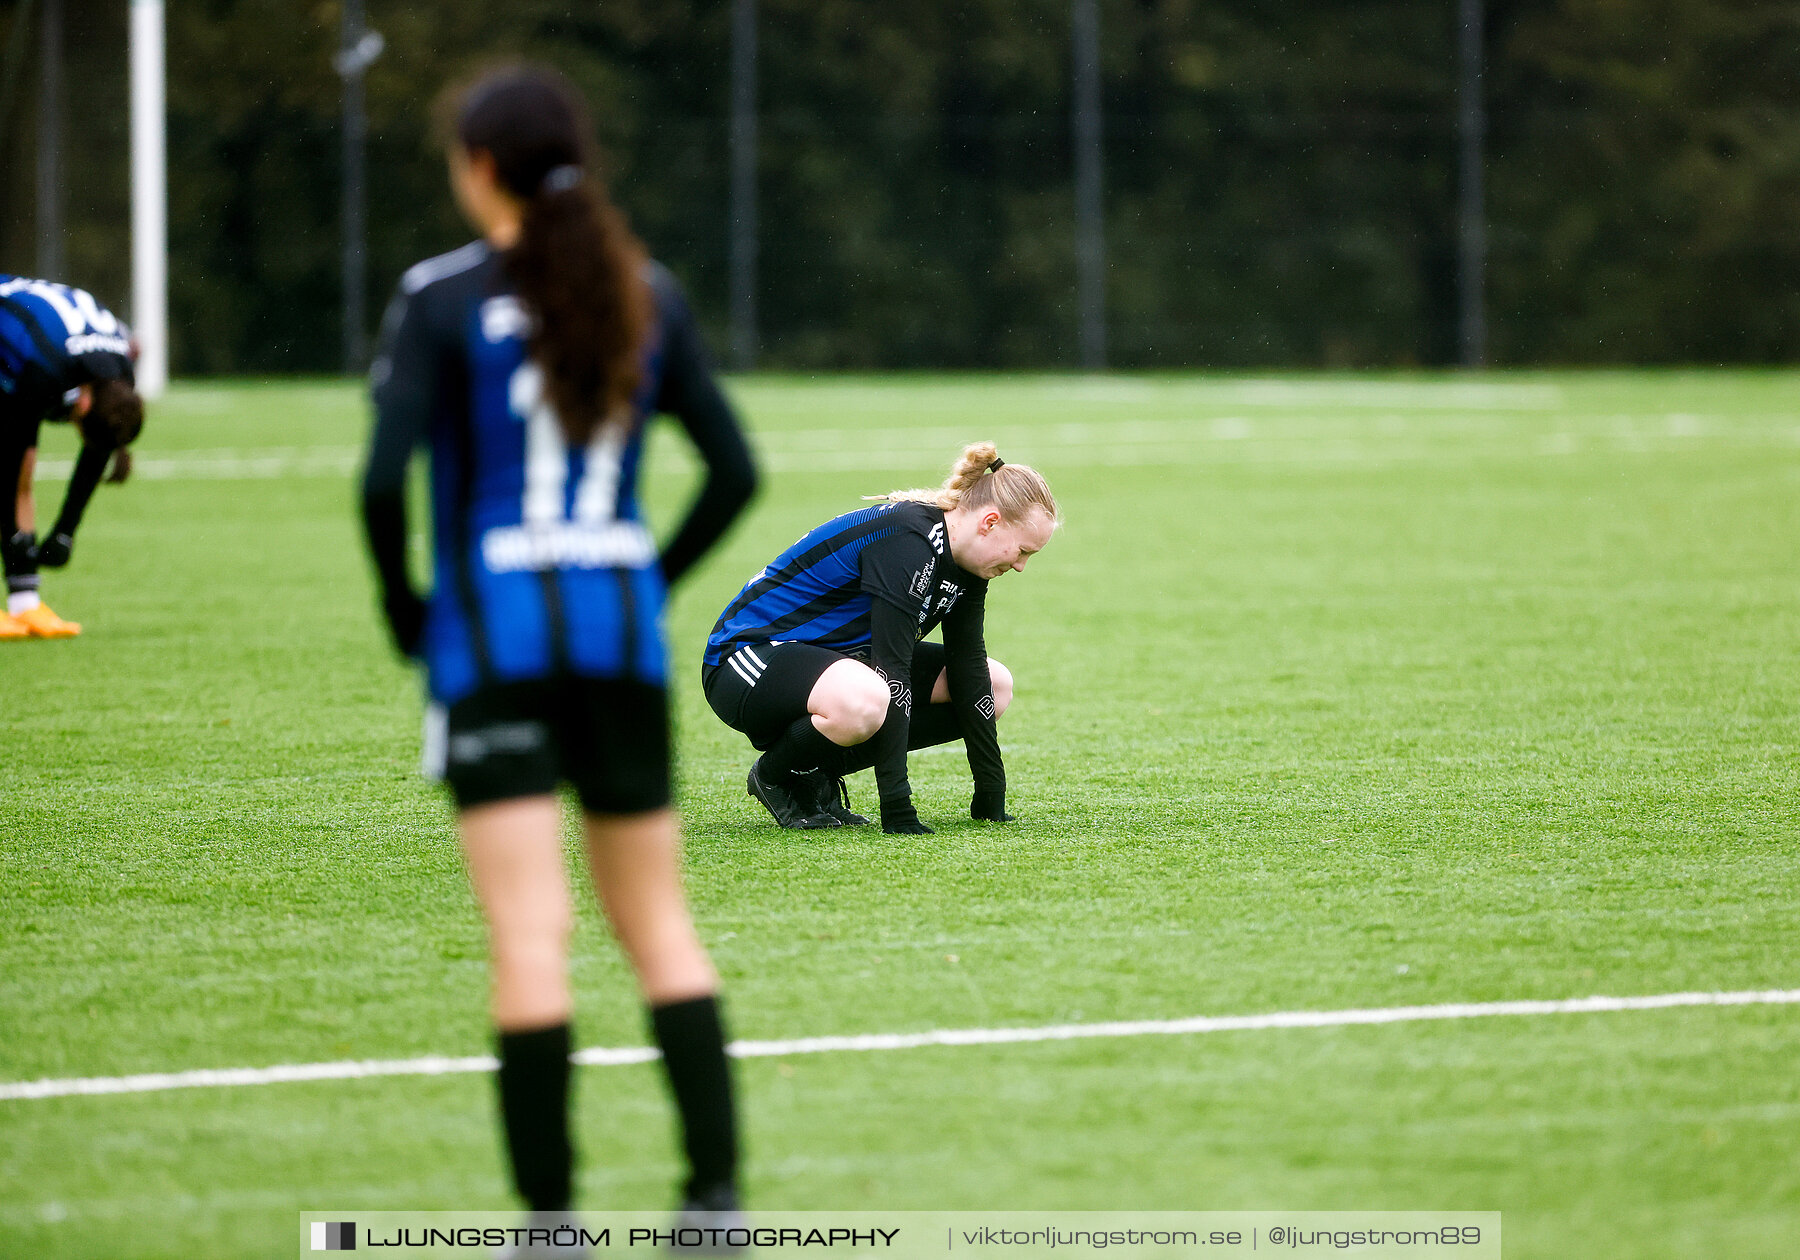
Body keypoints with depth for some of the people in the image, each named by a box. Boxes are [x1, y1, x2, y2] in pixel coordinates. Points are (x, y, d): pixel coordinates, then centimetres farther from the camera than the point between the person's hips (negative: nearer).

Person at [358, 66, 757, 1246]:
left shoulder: (443, 298, -6)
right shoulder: (650, 296, 6)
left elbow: (385, 477, -15)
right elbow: (734, 471, 5)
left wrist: (403, 600, 0)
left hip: (492, 635, -4)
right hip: (623, 635, 4)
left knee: (530, 932, -5)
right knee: (658, 920, 13)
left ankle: (549, 1212, -6)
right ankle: (716, 1183, 7)